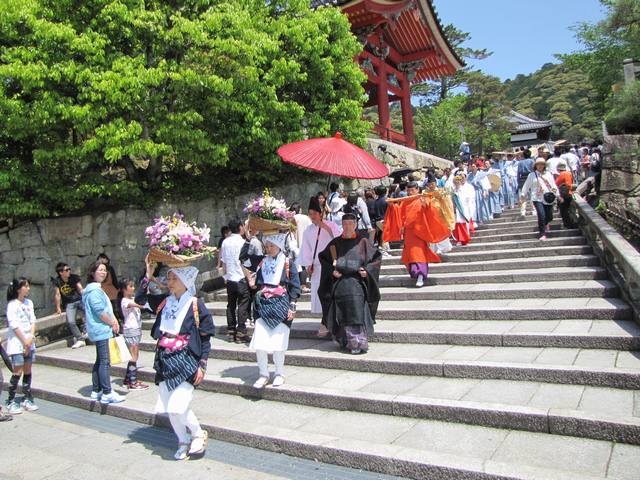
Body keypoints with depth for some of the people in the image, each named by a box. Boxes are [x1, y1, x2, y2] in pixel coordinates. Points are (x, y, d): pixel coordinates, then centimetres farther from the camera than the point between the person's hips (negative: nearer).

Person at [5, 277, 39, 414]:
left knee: (28, 370, 9)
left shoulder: (29, 303, 9)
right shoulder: (12, 305, -10)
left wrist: (31, 337, -6)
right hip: (17, 343, -6)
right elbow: (14, 325, -13)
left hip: (29, 342, 6)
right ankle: (11, 402, 7)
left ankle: (27, 399, 18)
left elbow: (33, 321, 8)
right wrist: (24, 342, -11)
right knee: (18, 372, -4)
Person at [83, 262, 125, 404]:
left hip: (100, 330, 11)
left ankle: (96, 391, 22)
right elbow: (100, 312, -19)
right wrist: (112, 324, -8)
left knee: (100, 361, 15)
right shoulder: (94, 290, -14)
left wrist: (114, 321, 5)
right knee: (105, 362, -8)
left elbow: (107, 308, 19)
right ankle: (107, 394, -5)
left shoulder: (97, 289, 18)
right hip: (101, 330, -11)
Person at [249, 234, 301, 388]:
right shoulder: (263, 263, 13)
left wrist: (291, 306, -8)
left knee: (278, 341, -1)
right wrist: (253, 284, 2)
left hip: (281, 305, -4)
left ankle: (279, 374, 18)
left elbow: (295, 286, -3)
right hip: (263, 306, 4)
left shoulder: (287, 263, -1)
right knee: (259, 342, -4)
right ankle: (263, 374, 11)